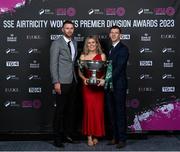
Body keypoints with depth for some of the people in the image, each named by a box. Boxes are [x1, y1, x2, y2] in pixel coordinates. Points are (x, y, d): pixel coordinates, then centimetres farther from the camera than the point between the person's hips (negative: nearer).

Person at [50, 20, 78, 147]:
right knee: (60, 110, -2)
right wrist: (56, 82, -16)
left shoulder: (74, 43, 16)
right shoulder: (56, 43, -5)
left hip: (73, 81, 6)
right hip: (62, 82, -6)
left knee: (70, 109, 10)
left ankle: (68, 134, 21)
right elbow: (53, 64, -10)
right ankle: (58, 138, 7)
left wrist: (76, 78, 10)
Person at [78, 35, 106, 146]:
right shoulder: (83, 56, 9)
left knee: (98, 110, 0)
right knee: (88, 109, -5)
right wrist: (84, 78, -12)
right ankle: (89, 136, 2)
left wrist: (101, 79, -15)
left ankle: (96, 135, 13)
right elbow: (80, 71, 7)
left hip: (98, 86, 0)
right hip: (87, 86, 0)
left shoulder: (102, 56, 7)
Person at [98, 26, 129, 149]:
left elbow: (119, 68, -17)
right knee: (112, 113, 11)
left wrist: (106, 80, -20)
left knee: (120, 112, -1)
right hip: (109, 86, 7)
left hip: (119, 85, -7)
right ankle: (115, 137, 21)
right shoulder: (110, 49, 17)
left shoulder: (123, 49, -8)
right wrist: (104, 80, 2)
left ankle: (122, 139, 7)